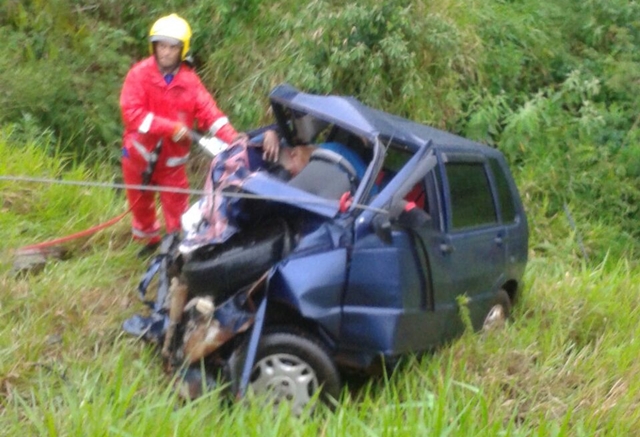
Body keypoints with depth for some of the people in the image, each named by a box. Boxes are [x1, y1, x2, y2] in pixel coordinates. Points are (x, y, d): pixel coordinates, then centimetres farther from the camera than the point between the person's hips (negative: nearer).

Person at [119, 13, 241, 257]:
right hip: (139, 153, 0)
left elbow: (209, 112, -15)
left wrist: (233, 139, -32)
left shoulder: (189, 80, -7)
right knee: (140, 203, 19)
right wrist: (171, 127, -31)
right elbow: (131, 112, -24)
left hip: (172, 157, 0)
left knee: (177, 207, 4)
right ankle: (150, 240, 44)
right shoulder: (139, 74, -14)